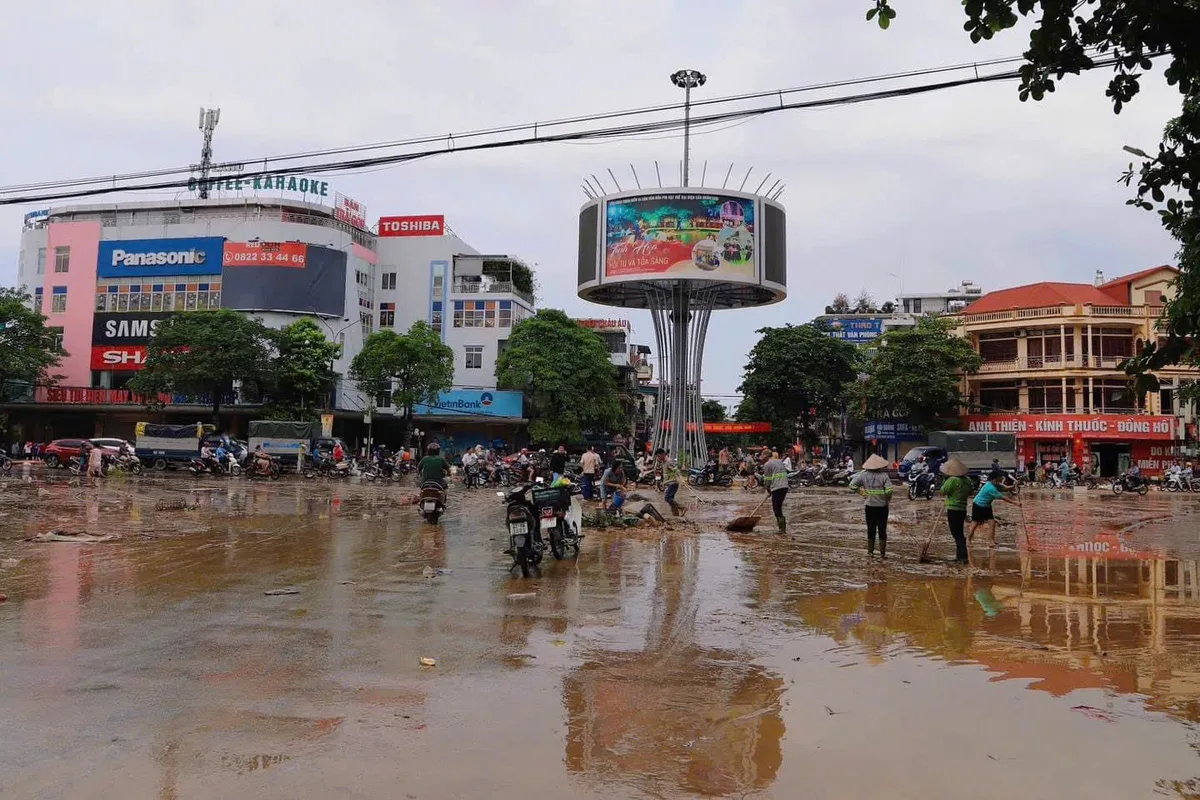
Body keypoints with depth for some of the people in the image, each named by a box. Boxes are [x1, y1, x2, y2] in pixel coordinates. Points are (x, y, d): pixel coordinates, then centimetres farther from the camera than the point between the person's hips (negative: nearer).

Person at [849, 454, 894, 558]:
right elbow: (889, 491, -20)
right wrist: (888, 499, -2)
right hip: (882, 506, -2)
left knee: (871, 529, 13)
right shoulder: (884, 475, -12)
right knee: (882, 530, 8)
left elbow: (852, 485, -7)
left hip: (870, 506, 2)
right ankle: (882, 553, 11)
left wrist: (860, 492, 4)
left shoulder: (863, 475, -4)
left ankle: (870, 551, 18)